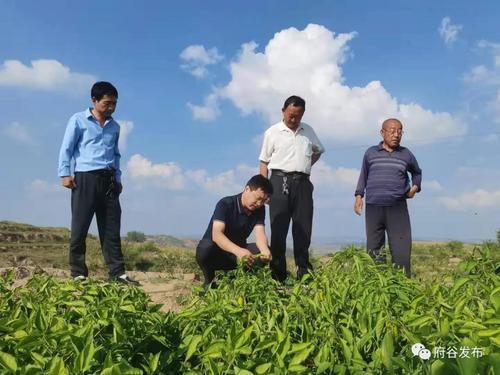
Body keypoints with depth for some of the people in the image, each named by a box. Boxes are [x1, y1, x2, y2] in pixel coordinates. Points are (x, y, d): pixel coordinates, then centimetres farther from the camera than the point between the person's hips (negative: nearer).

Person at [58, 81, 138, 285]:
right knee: (80, 228, -2)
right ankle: (78, 273, 6)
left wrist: (118, 178, 15)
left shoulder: (115, 126, 18)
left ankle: (117, 272, 2)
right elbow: (66, 148, 2)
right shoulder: (78, 120, 5)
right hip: (85, 178, -4)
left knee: (111, 228, 1)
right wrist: (65, 173, -7)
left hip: (109, 179, 4)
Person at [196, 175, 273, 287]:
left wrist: (265, 251, -42)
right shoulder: (225, 204, -22)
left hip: (238, 252, 4)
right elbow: (216, 234, -36)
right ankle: (209, 281, -9)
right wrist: (238, 251, -53)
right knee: (205, 247, -38)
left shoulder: (259, 209, -4)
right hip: (215, 251, -4)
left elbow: (260, 233, -17)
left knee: (266, 252, -20)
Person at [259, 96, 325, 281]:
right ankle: (278, 275, 2)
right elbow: (264, 161, 5)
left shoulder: (308, 131, 13)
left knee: (303, 228, 3)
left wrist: (306, 166, 11)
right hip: (280, 181, -3)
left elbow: (318, 151, 29)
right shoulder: (272, 132, 4)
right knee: (278, 228, -3)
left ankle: (303, 271, 12)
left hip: (302, 182, 3)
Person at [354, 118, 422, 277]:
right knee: (373, 249, 5)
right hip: (373, 207, 0)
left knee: (402, 249, -5)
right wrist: (358, 195, 9)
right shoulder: (371, 153, 9)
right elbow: (363, 175, 19)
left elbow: (417, 172, 27)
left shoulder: (406, 154, 10)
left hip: (398, 207, 0)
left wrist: (415, 187, 10)